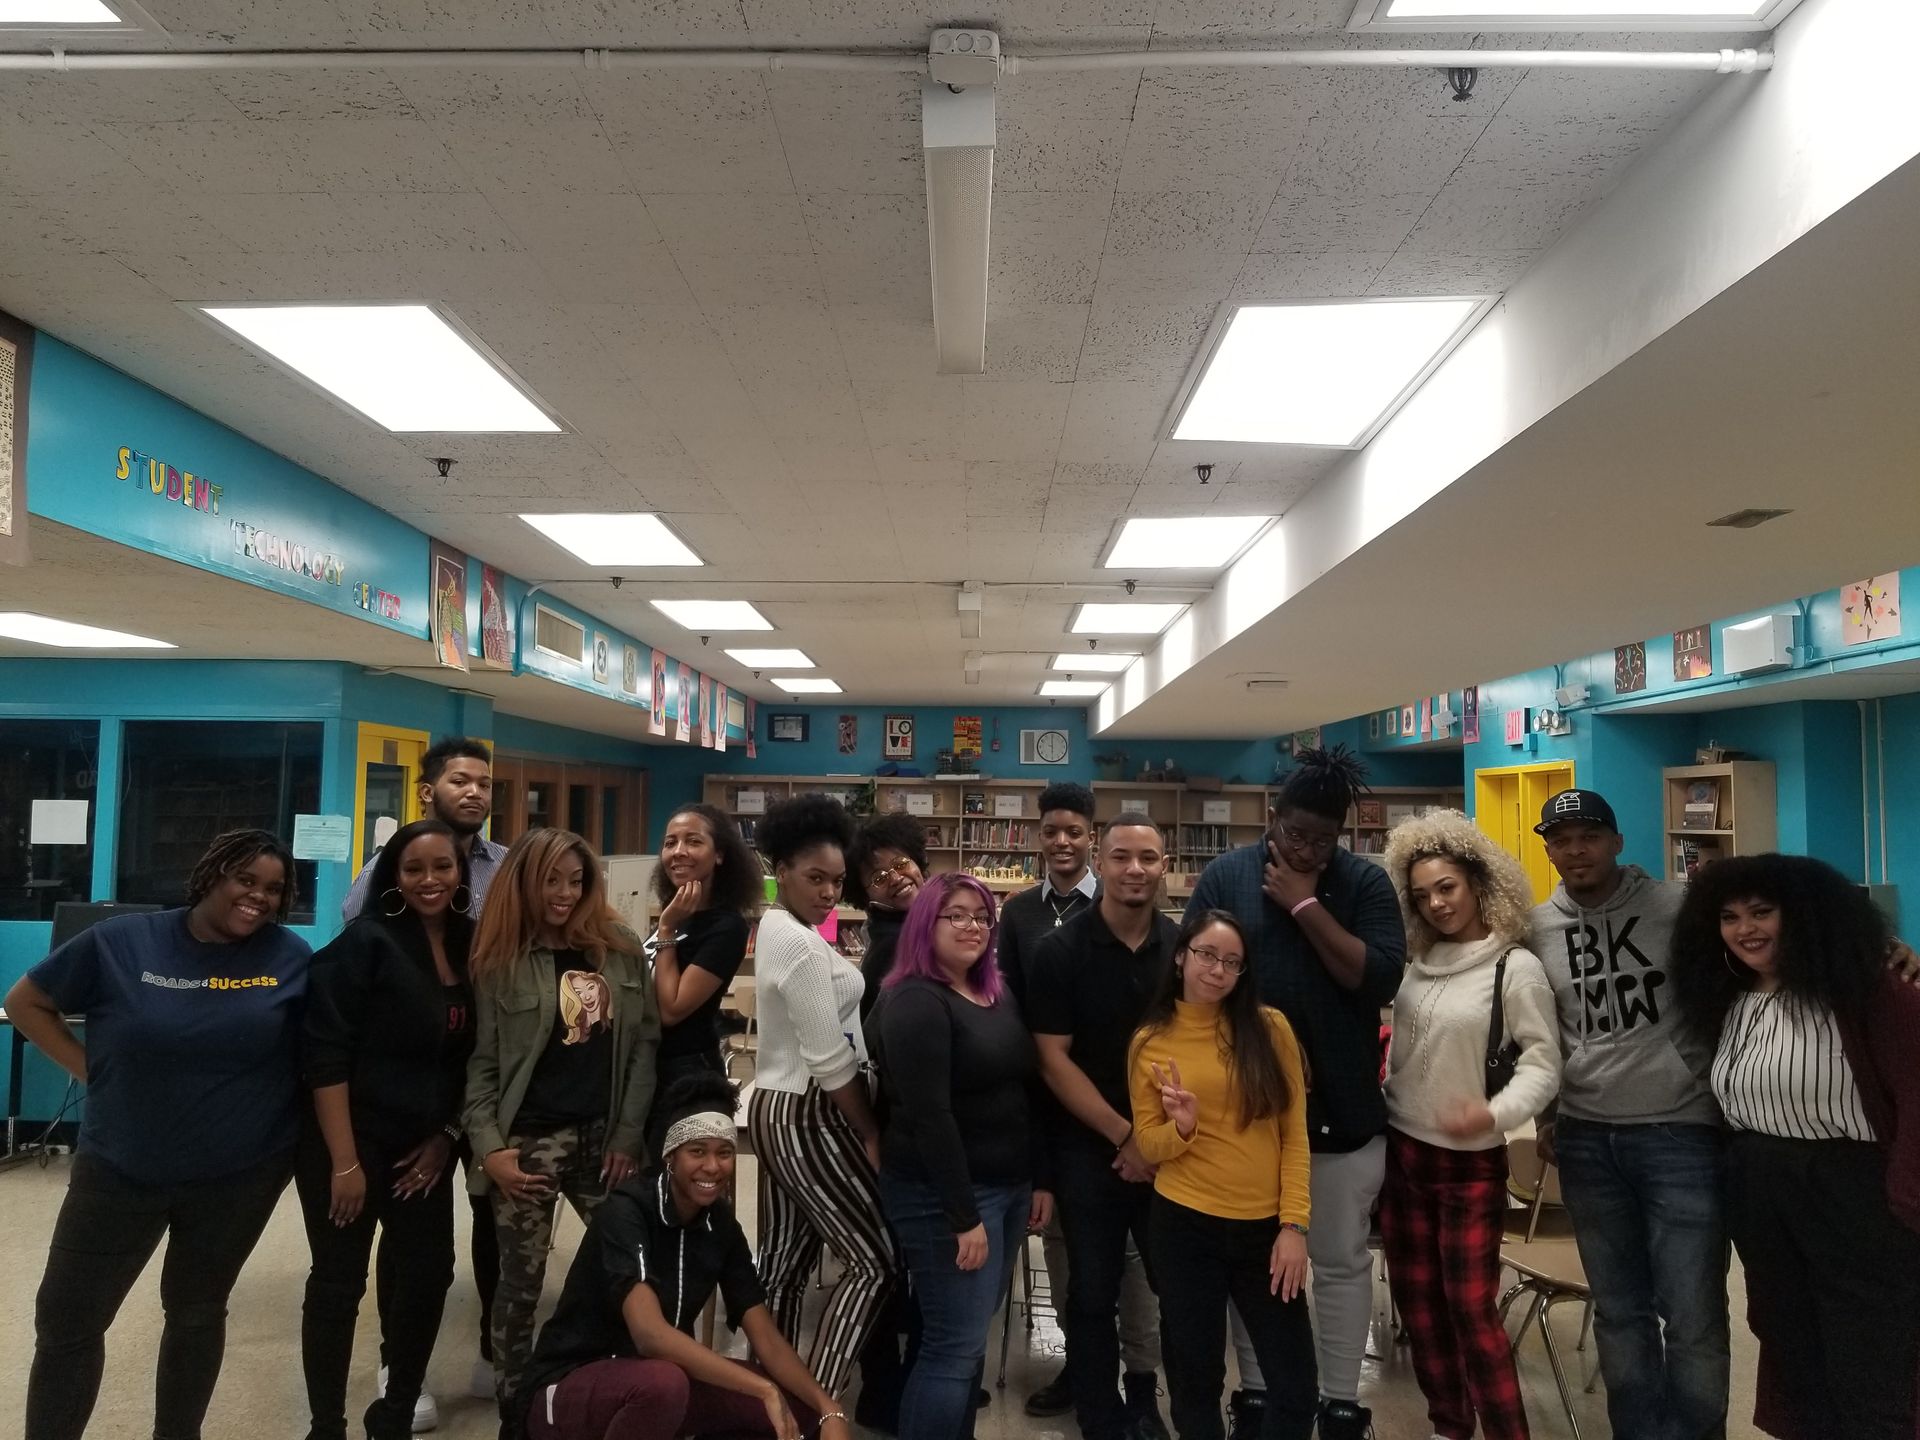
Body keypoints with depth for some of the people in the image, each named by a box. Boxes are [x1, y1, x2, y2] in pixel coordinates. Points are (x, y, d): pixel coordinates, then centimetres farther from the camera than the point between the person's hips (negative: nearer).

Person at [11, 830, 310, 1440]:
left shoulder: (292, 958, -8)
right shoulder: (123, 941, -8)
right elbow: (26, 1003, 4)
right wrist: (90, 1070, -5)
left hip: (240, 1175, 0)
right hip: (119, 1170, 0)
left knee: (197, 1310, 18)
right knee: (66, 1320, 8)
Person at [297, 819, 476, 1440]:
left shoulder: (471, 949, 3)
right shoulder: (365, 941, -12)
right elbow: (326, 1055, -16)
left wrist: (446, 1138, 2)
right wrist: (344, 1161, -19)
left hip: (422, 1149, 5)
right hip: (348, 1143, -5)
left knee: (429, 1272, 9)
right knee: (339, 1282, 5)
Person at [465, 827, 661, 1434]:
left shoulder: (621, 949, 2)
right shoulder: (498, 959, -2)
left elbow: (645, 1043, 1)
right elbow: (481, 1063, -4)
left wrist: (630, 1133, -4)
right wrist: (489, 1146, -12)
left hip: (604, 1134, 2)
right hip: (529, 1140, -2)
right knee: (521, 1281, 7)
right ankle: (513, 1408, 23)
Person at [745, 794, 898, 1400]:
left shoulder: (778, 928, 11)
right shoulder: (800, 944, -20)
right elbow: (829, 1060, -19)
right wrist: (871, 1134, -11)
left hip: (778, 1108, 10)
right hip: (808, 1116, -10)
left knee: (785, 1263, 15)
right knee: (875, 1259, -2)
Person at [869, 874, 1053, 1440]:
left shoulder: (1001, 996, 10)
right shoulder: (914, 1002, -15)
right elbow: (928, 1117, -21)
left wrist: (1040, 1178, 13)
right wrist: (963, 1216, -21)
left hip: (1008, 1186, 8)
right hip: (944, 1195, -8)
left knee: (969, 1337, 16)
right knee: (954, 1346, -4)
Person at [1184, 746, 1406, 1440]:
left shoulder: (1366, 882, -3)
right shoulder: (1225, 876, -3)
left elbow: (1380, 979, -14)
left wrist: (1306, 905, -17)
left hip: (1341, 1108, 0)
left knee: (1342, 1262, 11)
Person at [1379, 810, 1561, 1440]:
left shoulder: (1515, 967, -11)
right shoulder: (1419, 962, 5)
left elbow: (1543, 1062, -14)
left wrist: (1496, 1112, -29)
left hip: (1470, 1161, -6)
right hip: (1402, 1149, 6)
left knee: (1471, 1308, -2)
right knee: (1416, 1297, 13)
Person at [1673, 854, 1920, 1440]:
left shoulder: (1860, 986, -13)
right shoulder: (1726, 1002, 10)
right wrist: (1742, 1178, 6)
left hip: (1854, 1195, -7)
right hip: (1759, 1199, 7)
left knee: (1867, 1386, 2)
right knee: (1792, 1356, 19)